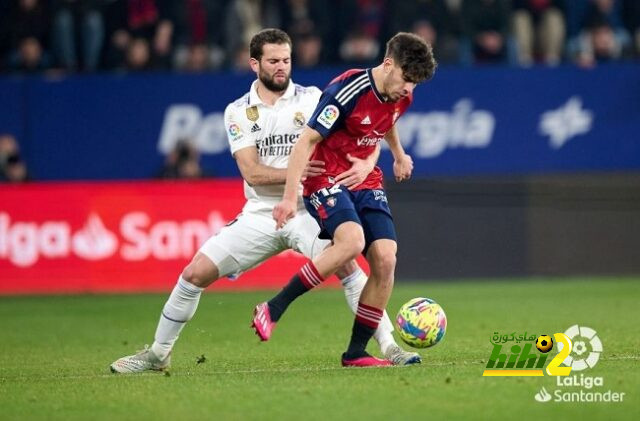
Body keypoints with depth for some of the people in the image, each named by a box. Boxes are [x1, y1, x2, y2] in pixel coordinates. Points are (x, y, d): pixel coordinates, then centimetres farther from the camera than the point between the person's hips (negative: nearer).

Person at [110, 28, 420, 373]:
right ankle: (158, 353, 14)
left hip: (306, 211, -2)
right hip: (260, 215, 2)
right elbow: (252, 173, -8)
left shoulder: (312, 99, -1)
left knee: (345, 264, -28)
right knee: (195, 273, -3)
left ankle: (389, 347, -21)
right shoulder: (238, 112, 3)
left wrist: (366, 162, -28)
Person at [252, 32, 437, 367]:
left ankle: (356, 353, 0)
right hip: (327, 182, -7)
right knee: (352, 240, -33)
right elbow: (307, 140, -21)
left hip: (367, 183, 7)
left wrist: (399, 155, 40)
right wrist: (290, 197, -26)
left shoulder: (401, 96, 2)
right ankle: (274, 309, -22)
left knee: (385, 259, -11)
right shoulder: (348, 91, -22)